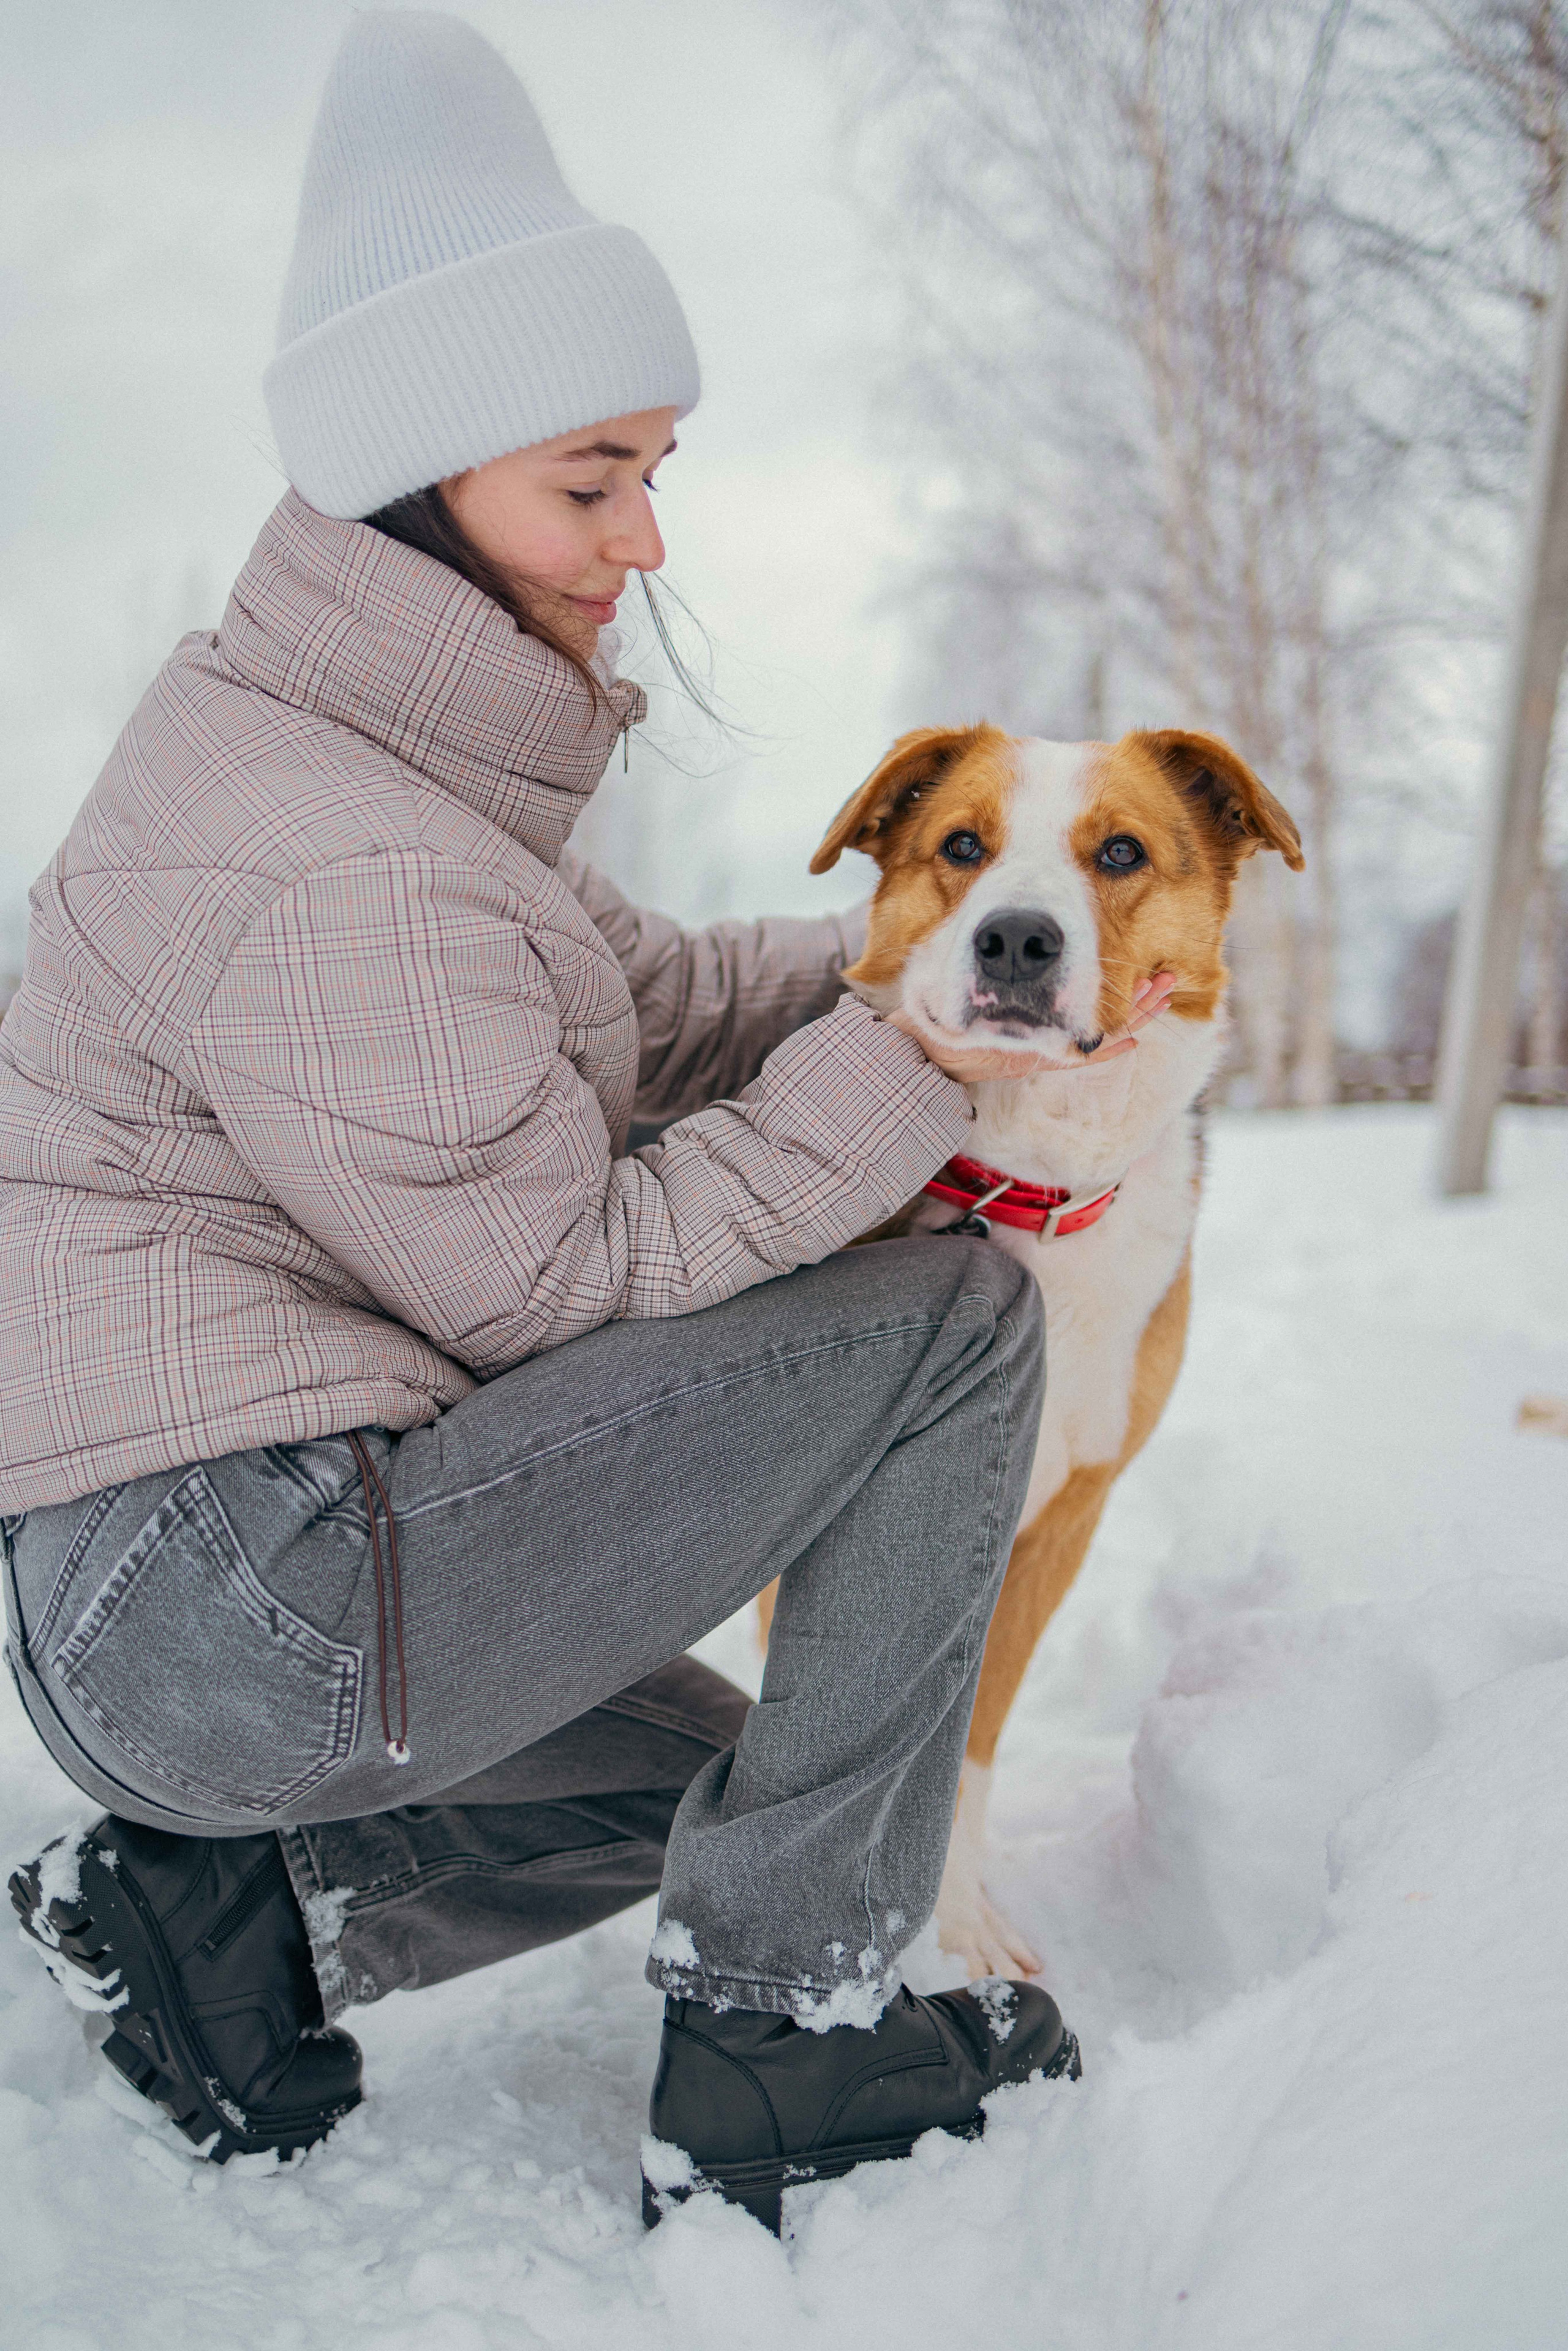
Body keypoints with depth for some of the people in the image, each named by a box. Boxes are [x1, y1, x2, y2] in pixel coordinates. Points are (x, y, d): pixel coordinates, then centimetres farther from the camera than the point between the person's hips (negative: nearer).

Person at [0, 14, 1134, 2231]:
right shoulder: (335, 872, -24)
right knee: (954, 1321, -12)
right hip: (240, 1599, -10)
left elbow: (651, 1001, 15)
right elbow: (563, 1281, -17)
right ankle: (781, 2040, -3)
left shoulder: (371, 741, 10)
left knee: (701, 1765, 31)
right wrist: (902, 1068, -15)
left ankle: (216, 1907, 15)